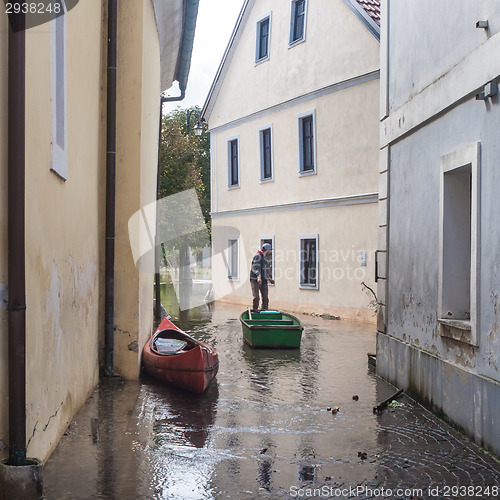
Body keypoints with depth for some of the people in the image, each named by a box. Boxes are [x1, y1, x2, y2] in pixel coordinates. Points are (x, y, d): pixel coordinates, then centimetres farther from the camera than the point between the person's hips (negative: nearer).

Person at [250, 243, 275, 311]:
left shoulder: (264, 257, 19)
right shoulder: (258, 256, -10)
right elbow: (256, 267, -23)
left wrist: (269, 278, 27)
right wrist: (258, 277, -35)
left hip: (263, 281, 9)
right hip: (255, 280, -9)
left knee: (265, 298, 4)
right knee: (256, 298, -14)